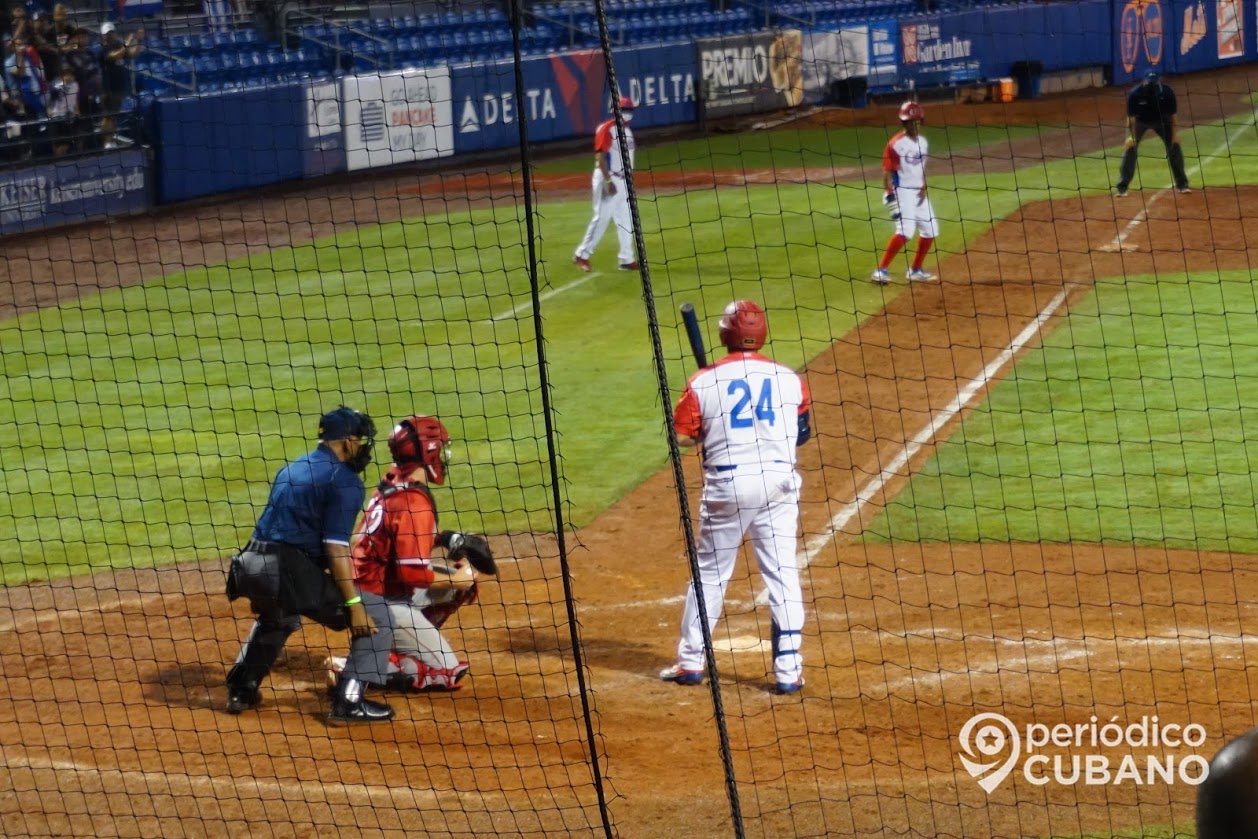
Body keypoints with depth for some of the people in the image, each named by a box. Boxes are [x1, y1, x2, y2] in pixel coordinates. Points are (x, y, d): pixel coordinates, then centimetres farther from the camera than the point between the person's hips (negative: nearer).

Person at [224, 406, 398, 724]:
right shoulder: (345, 481, -4)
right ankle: (349, 700, -8)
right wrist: (354, 604, -14)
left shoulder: (291, 470, 22)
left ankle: (241, 689, 35)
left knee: (276, 618, 41)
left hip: (250, 566, 8)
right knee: (376, 615, 1)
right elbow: (336, 547, -13)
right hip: (290, 571, -8)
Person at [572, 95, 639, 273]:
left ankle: (627, 259, 12)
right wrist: (608, 181, -25)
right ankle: (582, 255, 1)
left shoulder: (626, 130, 14)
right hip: (608, 179, -9)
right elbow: (600, 156, -19)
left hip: (623, 181, 9)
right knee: (602, 218, -8)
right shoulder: (606, 129, -13)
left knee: (626, 221, 8)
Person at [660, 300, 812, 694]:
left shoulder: (704, 382, -3)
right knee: (782, 573, 4)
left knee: (711, 572, 12)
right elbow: (802, 435, 10)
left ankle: (690, 661, 18)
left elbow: (683, 435, -2)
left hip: (726, 484, -1)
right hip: (778, 481, 1)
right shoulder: (789, 380, 1)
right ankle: (788, 669, 0)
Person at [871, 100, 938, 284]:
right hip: (902, 192, -8)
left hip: (919, 193, 8)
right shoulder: (896, 144, -13)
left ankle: (916, 270, 25)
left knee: (930, 230, 11)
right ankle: (881, 270, -22)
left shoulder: (923, 142, 9)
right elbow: (887, 172, -14)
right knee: (906, 231, -22)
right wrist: (890, 197, -21)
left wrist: (924, 188, 2)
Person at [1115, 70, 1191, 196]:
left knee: (1174, 147, -5)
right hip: (1140, 121, -1)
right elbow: (1131, 116, -25)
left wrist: (1175, 133, -15)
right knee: (1130, 148, -13)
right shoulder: (1135, 94, -32)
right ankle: (1122, 187, -5)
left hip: (1161, 120, 1)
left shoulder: (1166, 92, -27)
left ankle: (1182, 184, 10)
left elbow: (1173, 114, -15)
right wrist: (1131, 136, -32)